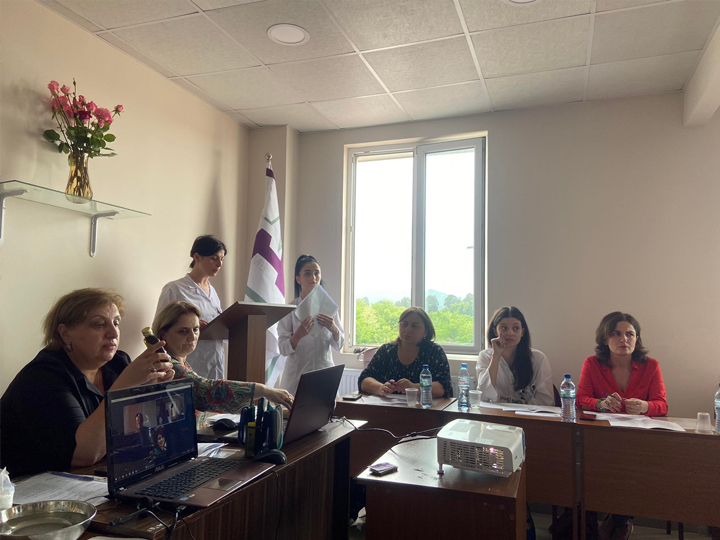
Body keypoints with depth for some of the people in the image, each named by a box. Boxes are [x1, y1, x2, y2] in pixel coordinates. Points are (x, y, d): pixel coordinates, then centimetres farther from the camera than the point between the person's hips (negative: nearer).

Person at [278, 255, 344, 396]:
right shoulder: (289, 309, -4)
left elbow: (338, 345, 2)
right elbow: (283, 349, -8)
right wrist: (299, 334, -27)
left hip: (325, 374, 2)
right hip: (297, 376, -2)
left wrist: (334, 329, -18)